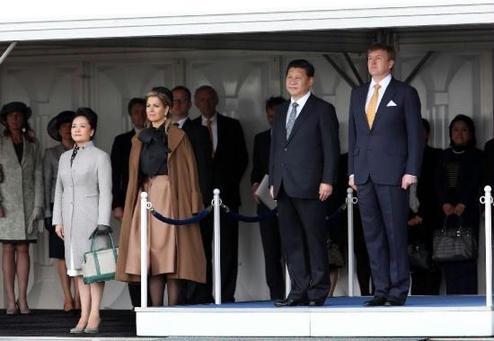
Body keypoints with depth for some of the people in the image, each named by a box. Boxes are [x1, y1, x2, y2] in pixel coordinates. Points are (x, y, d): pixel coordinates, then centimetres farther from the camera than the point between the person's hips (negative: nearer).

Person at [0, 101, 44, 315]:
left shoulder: (32, 145, 11)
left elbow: (38, 176, 8)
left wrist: (38, 205, 0)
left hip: (27, 202, 2)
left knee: (23, 249, -1)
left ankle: (22, 299, -1)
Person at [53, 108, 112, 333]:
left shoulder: (100, 157, -2)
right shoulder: (65, 157, 15)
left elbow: (105, 192, -6)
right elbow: (59, 190, 16)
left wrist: (103, 222, -13)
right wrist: (58, 220, 9)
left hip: (91, 217, -6)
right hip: (71, 219, 6)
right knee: (77, 266, 4)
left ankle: (94, 314, -4)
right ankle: (84, 315, 6)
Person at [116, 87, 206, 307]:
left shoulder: (177, 137, 3)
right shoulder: (140, 139, 16)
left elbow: (189, 172, -1)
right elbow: (134, 176, 18)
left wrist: (191, 206, -9)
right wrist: (131, 205, 9)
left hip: (170, 199, -4)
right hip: (146, 197, 5)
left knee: (170, 255, -8)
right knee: (153, 261, -1)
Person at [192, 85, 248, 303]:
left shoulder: (232, 126, 9)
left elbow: (242, 158, 8)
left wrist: (230, 183, -1)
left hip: (226, 193, -1)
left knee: (228, 247, -4)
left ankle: (227, 296, -3)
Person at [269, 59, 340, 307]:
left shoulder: (322, 110, 1)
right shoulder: (281, 111, 20)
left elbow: (331, 148, -4)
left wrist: (327, 181, -12)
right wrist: (273, 181, 13)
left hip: (309, 186, -6)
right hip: (284, 187, 6)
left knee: (315, 240, -4)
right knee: (291, 241, 4)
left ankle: (317, 293, -1)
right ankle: (299, 292, 7)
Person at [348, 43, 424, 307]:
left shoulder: (405, 93, 2)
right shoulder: (358, 94, 16)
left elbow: (415, 134, -1)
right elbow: (353, 134, 17)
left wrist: (411, 171, -9)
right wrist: (352, 171, 10)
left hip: (392, 175, -5)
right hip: (364, 174, 5)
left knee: (395, 233, -5)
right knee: (373, 234, 4)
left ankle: (398, 291, -1)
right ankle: (381, 289, 8)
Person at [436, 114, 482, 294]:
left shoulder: (476, 156, 8)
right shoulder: (445, 156, 19)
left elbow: (475, 182, -2)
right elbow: (439, 182, 9)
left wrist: (462, 205, -12)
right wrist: (446, 204, -6)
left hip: (468, 210, -3)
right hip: (447, 210, 3)